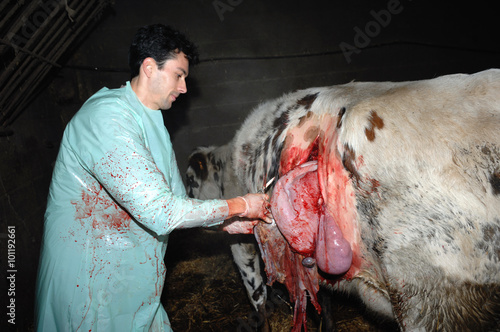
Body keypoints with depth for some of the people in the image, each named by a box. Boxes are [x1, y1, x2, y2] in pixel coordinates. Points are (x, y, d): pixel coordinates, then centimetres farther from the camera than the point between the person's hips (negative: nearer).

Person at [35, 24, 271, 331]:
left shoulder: (151, 122, 10)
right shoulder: (107, 117, -23)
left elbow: (175, 199, 15)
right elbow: (159, 211, -28)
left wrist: (226, 222, 6)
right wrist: (238, 206, -17)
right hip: (91, 286, -8)